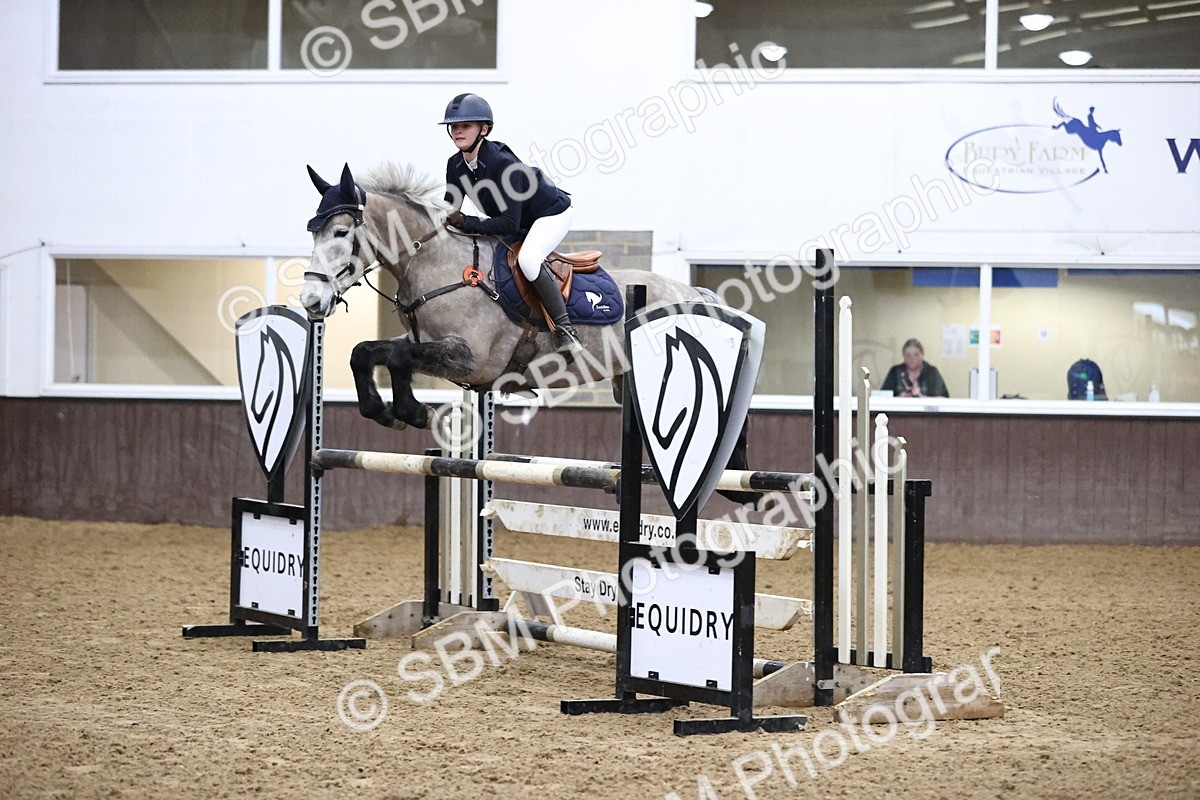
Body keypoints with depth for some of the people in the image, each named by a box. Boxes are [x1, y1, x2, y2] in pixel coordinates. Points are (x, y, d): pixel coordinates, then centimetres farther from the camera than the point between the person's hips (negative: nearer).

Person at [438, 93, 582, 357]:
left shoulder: (503, 163, -33)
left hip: (551, 212, -9)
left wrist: (466, 223, -31)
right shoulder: (455, 165, -10)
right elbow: (450, 212, -3)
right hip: (519, 225, 9)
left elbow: (509, 223, -35)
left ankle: (564, 328, -26)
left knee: (527, 258, -33)